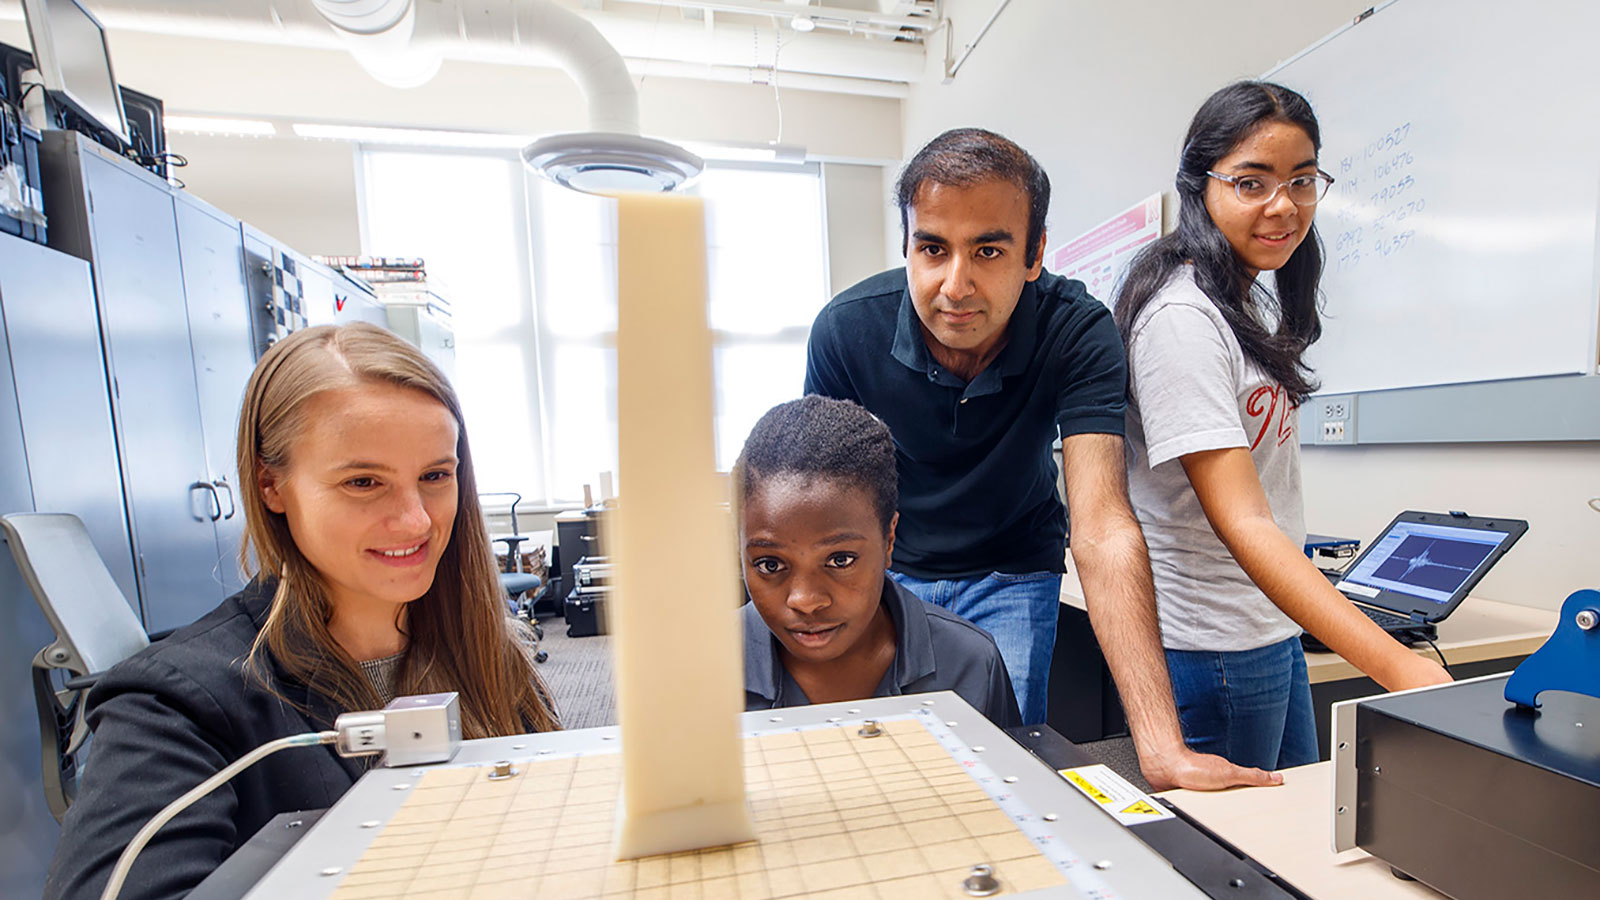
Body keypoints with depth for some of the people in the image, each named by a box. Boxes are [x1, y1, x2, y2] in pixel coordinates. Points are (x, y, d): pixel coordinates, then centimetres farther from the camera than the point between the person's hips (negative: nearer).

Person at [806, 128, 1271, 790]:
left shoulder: (1080, 333, -23)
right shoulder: (846, 328, -21)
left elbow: (1102, 529, -31)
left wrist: (1161, 745, -39)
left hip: (1012, 576, 0)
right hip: (885, 570, 1)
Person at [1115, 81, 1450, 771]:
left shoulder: (1258, 302, 9)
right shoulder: (1182, 318, -22)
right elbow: (1240, 522, -29)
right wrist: (1395, 665, -33)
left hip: (1275, 629, 9)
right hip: (1212, 652, -9)